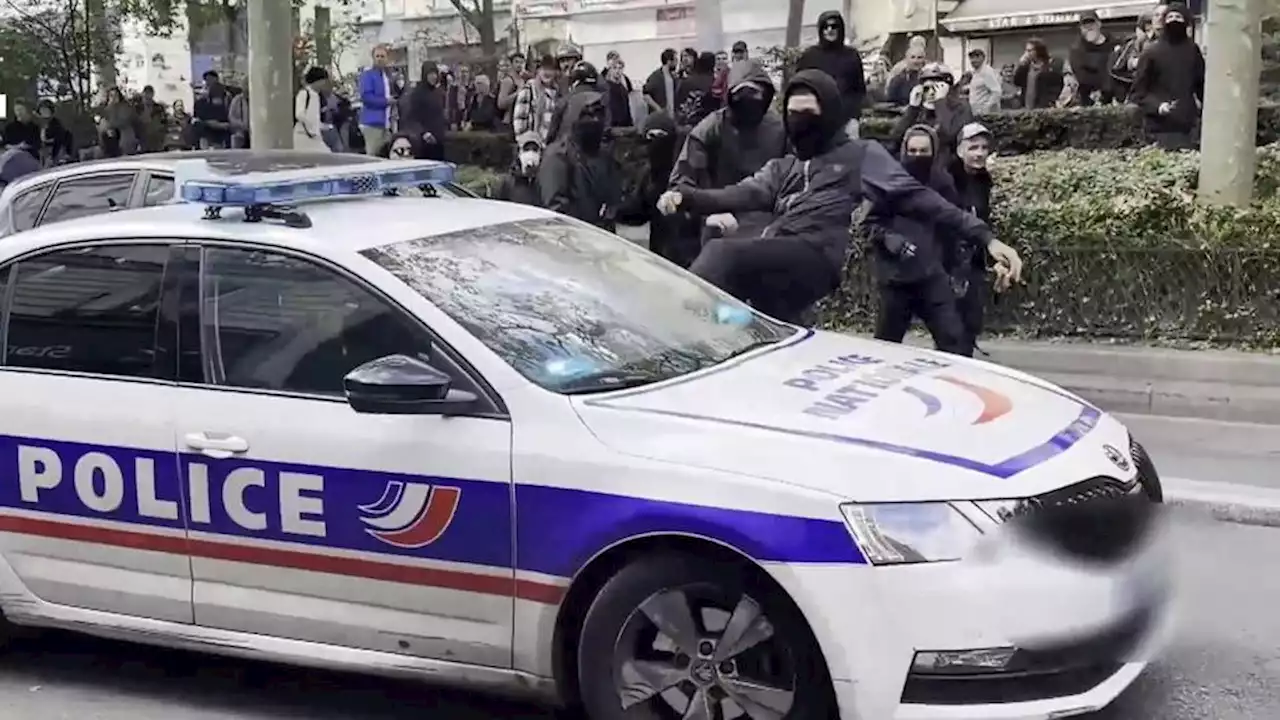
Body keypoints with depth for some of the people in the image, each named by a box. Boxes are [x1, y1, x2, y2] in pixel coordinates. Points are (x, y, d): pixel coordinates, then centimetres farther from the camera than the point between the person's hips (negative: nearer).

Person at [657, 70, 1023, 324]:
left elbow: (918, 199, 9)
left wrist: (984, 236, 0)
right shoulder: (783, 167, 31)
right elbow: (743, 195, 14)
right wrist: (685, 196, -4)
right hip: (775, 265, 6)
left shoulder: (862, 155, 16)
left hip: (816, 256, -6)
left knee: (722, 254, -28)